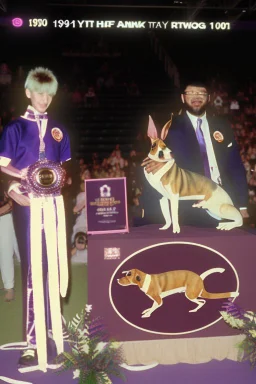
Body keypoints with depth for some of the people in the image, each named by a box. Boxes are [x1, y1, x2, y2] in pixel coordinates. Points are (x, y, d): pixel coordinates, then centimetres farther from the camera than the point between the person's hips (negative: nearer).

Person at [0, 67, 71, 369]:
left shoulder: (58, 130, 13)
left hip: (52, 202, 4)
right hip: (28, 203, -3)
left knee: (54, 263, 9)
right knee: (33, 267, -1)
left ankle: (53, 324, 23)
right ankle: (33, 339, 5)